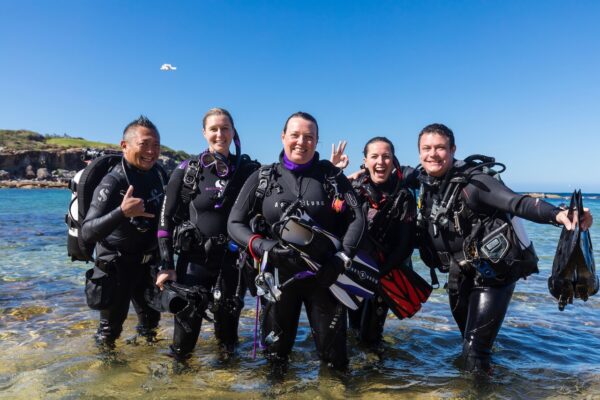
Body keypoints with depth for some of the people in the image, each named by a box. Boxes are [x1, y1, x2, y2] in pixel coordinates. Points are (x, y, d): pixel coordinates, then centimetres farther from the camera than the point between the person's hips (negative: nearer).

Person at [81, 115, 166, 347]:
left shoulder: (159, 173, -6)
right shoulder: (112, 183, -25)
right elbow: (87, 232, -35)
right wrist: (122, 212, -47)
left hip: (149, 261, 6)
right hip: (117, 265, -6)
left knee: (151, 318, 20)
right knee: (111, 325, 4)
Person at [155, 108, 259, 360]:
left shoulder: (249, 170, 2)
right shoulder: (187, 171, -1)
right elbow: (167, 219, -1)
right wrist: (166, 265, -4)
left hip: (233, 262, 1)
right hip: (194, 260, -1)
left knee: (227, 321, 12)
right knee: (187, 322, 2)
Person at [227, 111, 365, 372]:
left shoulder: (332, 176, 3)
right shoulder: (262, 179, 2)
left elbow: (357, 218, -1)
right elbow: (235, 224, 1)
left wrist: (342, 257, -16)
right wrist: (264, 247, -17)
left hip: (324, 275, 0)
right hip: (278, 275, 1)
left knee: (334, 353, 8)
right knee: (276, 354, 14)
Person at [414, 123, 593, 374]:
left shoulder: (472, 181, -22)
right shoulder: (426, 185, 1)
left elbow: (518, 203, -37)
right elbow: (424, 228, 17)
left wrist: (556, 214, -53)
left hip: (493, 273, -7)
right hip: (463, 273, 8)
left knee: (475, 353, -6)